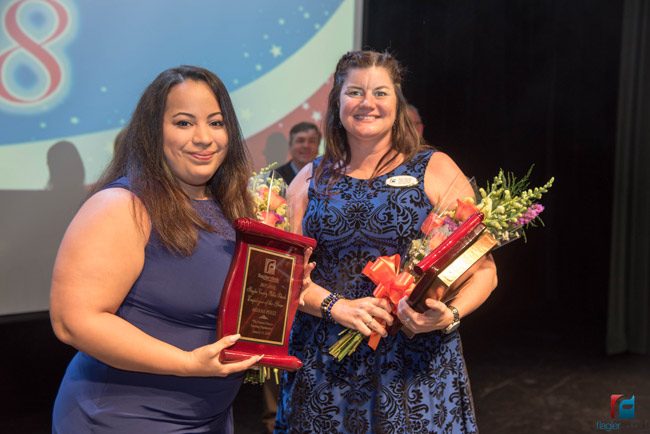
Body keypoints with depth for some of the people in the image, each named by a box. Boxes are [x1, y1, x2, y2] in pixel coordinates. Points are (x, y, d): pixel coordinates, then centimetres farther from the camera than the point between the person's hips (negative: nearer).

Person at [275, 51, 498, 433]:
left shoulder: (436, 170, 0)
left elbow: (483, 267, -1)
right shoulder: (311, 179, 7)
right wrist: (337, 307, -14)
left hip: (416, 368, -2)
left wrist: (450, 315, -20)